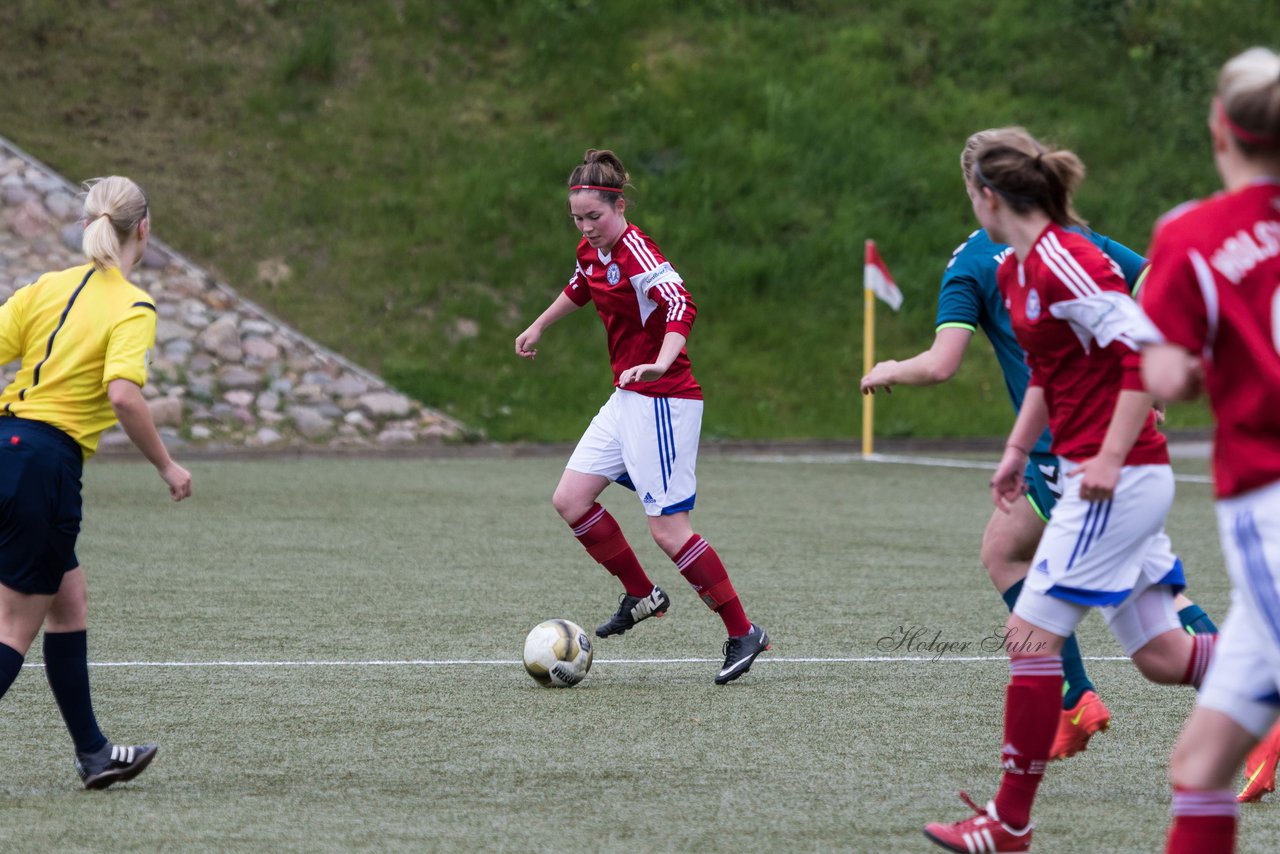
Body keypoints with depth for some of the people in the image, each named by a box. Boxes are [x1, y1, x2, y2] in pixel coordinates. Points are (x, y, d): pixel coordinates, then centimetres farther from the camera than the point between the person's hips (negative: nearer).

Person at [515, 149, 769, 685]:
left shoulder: (635, 251, -19)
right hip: (626, 400, 9)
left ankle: (743, 634, -1)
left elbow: (680, 306, -35)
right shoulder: (591, 252, 8)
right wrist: (537, 327, 46)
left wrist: (661, 363, -51)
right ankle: (642, 595, 18)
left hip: (663, 400, -9)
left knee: (667, 528, -10)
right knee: (570, 500, 3)